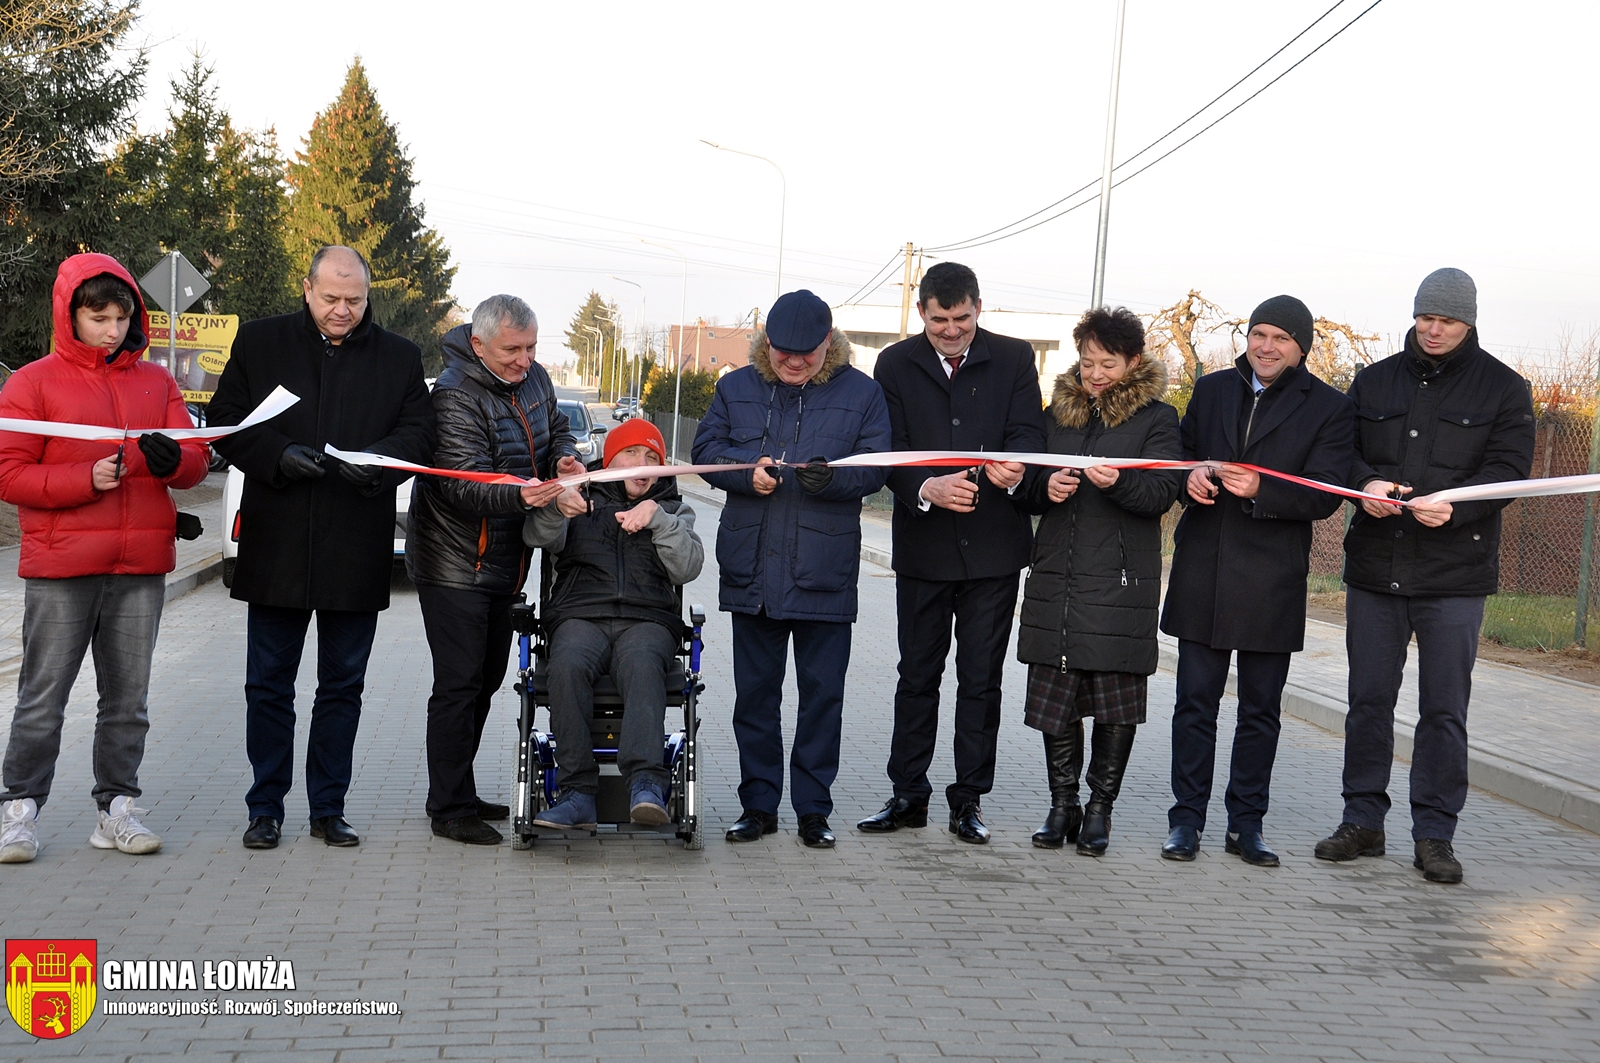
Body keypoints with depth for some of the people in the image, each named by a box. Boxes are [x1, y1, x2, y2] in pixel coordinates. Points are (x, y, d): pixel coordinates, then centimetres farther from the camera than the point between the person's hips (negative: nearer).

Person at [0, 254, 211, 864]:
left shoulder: (156, 381, 12)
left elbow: (197, 461, 7)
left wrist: (173, 460, -17)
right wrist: (86, 478, -18)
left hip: (141, 567, 4)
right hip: (60, 567, -3)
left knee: (128, 698, 9)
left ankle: (116, 808, 18)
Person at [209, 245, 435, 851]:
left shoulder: (398, 357, 7)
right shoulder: (259, 343, 6)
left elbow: (419, 432, 2)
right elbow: (226, 422, 3)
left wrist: (375, 461, -19)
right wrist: (278, 456, -15)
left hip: (358, 550, 1)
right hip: (276, 548, -1)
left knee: (343, 685, 9)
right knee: (269, 684, 5)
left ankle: (328, 809, 20)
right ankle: (266, 809, 16)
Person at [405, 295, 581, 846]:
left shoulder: (533, 378, 4)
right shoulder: (455, 396, -21)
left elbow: (556, 427, 19)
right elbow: (467, 485, -29)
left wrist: (565, 457, -6)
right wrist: (520, 495, -49)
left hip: (502, 562, 9)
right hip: (454, 565, -9)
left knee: (486, 677, 16)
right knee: (459, 684, -7)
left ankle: (458, 793, 28)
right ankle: (450, 810, 1)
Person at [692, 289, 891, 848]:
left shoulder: (860, 392, 2)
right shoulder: (737, 387, 9)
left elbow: (876, 467, -2)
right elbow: (705, 450, 5)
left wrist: (832, 477, -22)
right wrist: (748, 469, -15)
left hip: (826, 573, -2)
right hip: (752, 571, 2)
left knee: (822, 693, 5)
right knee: (754, 692, 9)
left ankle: (814, 809, 16)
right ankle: (758, 805, 20)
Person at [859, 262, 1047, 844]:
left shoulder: (1013, 359, 2)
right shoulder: (896, 365, 2)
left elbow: (1028, 431, -7)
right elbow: (889, 451, -6)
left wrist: (1016, 468, -31)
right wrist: (927, 489, -27)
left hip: (994, 544, 0)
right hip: (923, 546, 0)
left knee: (981, 679, 5)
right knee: (917, 675, 10)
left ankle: (969, 799, 16)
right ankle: (908, 794, 20)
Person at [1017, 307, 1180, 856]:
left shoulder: (1156, 418, 3)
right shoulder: (1059, 412, 16)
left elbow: (1162, 492, -9)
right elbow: (1029, 488, 17)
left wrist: (1119, 481, -29)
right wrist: (1046, 486, -6)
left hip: (1121, 581, -4)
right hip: (1056, 578, 4)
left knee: (1117, 701, 0)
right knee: (1054, 694, 5)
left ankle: (1099, 809, 12)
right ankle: (1062, 805, 17)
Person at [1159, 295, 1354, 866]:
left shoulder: (1329, 408, 1)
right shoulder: (1211, 389, 12)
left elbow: (1325, 495, -6)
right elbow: (1179, 455, 17)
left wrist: (1261, 491, -22)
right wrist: (1189, 478, -7)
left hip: (1272, 580, -2)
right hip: (1202, 573, 2)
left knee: (1260, 709, 7)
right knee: (1195, 701, 4)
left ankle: (1246, 823, 17)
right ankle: (1187, 818, 12)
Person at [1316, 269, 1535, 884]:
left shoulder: (1503, 388, 3)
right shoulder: (1375, 381, 11)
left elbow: (1509, 467, -5)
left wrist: (1454, 502, -23)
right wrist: (1364, 484, -14)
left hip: (1454, 577, -3)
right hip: (1374, 568, 3)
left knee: (1444, 709, 1)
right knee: (1369, 700, 8)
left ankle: (1434, 835, 10)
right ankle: (1363, 821, 19)